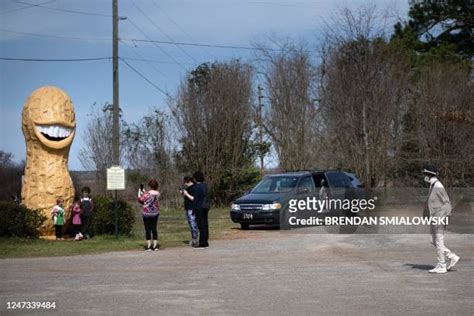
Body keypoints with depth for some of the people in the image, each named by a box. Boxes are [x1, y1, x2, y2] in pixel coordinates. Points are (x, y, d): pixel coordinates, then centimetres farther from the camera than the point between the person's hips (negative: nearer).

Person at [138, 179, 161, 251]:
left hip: (147, 214, -5)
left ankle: (148, 246, 2)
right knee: (154, 228, 11)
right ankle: (155, 245, 11)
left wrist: (140, 193, 7)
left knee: (148, 229, 2)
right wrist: (144, 192, 16)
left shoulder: (147, 194, -20)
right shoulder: (158, 193, -3)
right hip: (155, 213, 5)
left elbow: (140, 200, -7)